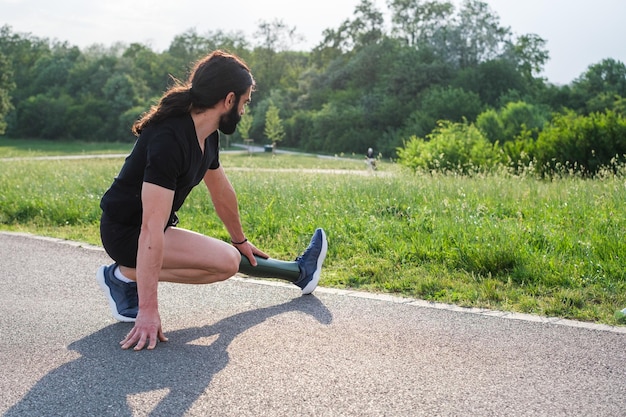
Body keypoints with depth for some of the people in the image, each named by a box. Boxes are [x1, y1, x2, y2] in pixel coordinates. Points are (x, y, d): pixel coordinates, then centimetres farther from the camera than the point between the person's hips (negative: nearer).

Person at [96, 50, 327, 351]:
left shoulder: (207, 135, -2)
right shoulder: (169, 140, -31)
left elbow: (221, 191, 15)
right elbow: (152, 229, -35)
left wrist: (241, 241, 28)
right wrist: (148, 312, -36)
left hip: (145, 230, 9)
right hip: (125, 233, -9)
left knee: (234, 256, 15)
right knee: (226, 262, -20)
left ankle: (300, 272, 34)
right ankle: (126, 275, -13)